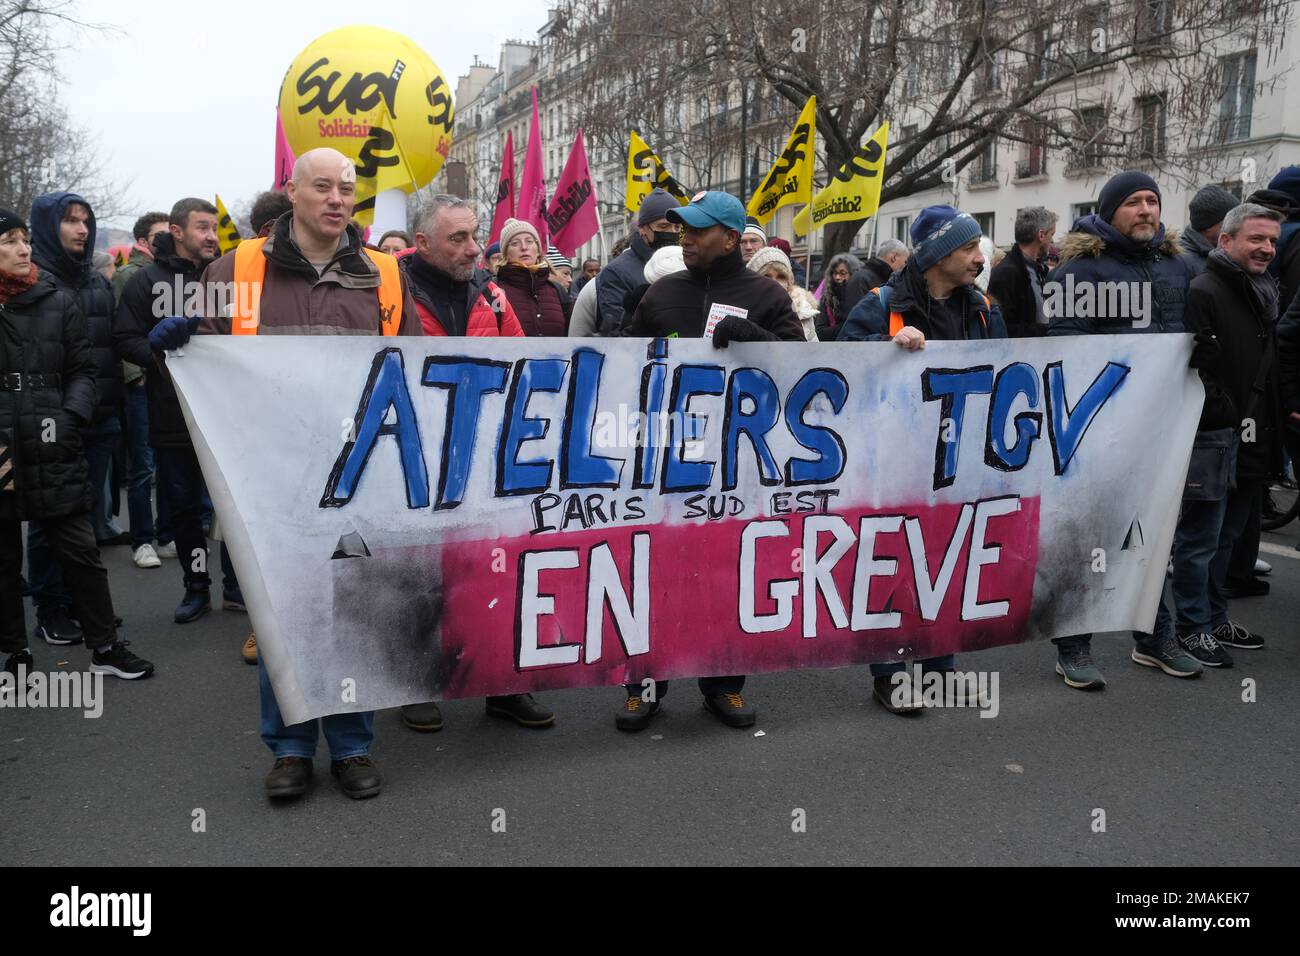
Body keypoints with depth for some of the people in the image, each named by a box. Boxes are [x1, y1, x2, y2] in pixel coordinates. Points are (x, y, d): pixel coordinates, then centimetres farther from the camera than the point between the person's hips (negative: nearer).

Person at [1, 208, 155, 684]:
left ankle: (105, 647, 15)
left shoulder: (59, 301, 3)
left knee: (80, 551, 3)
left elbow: (83, 370, 6)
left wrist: (71, 417, -10)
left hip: (53, 452, 0)